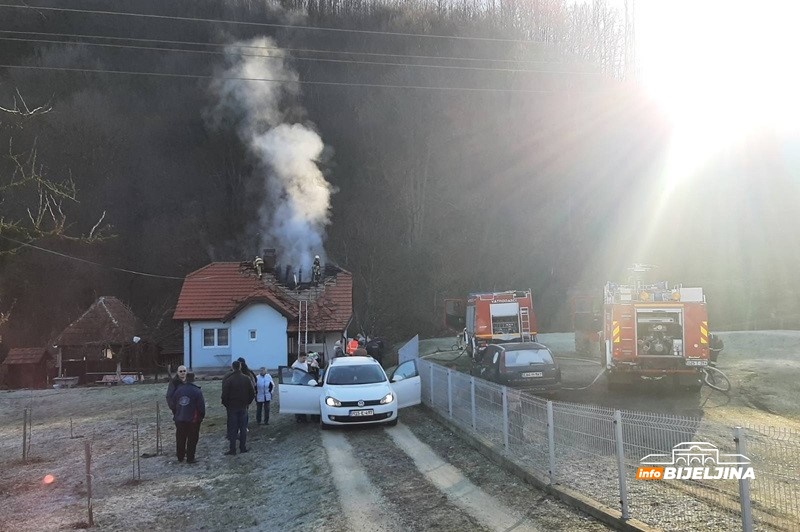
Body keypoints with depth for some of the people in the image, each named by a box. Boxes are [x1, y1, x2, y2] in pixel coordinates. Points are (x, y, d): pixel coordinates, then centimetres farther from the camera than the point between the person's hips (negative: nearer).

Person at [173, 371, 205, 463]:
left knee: (180, 439, 15)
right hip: (193, 420, -4)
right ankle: (190, 458, 5)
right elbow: (201, 407, -11)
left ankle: (180, 457, 24)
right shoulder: (197, 391, -11)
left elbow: (173, 404, 10)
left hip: (179, 419, 4)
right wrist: (201, 417, 4)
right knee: (192, 439, 4)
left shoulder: (178, 390, 2)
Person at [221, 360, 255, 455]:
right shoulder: (247, 379, -1)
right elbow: (253, 393, 2)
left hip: (232, 408, -3)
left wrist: (225, 404, 2)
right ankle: (243, 447, 14)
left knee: (232, 429, 2)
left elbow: (225, 395, -13)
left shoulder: (228, 380, -13)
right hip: (243, 407, 3)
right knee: (243, 428, 11)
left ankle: (232, 449, 2)